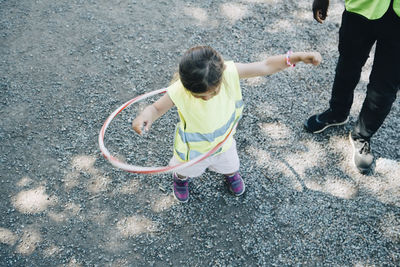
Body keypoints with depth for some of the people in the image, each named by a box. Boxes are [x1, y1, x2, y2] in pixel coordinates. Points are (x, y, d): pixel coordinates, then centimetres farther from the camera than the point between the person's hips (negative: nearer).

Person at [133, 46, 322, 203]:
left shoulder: (229, 72, -34)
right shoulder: (179, 92, -40)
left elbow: (266, 66, -25)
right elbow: (156, 108, -24)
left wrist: (298, 57, -32)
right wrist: (145, 117, -47)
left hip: (223, 140, 2)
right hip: (193, 146, -2)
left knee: (229, 165, 35)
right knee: (187, 169, 32)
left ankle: (231, 174, 73)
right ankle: (180, 178, 70)